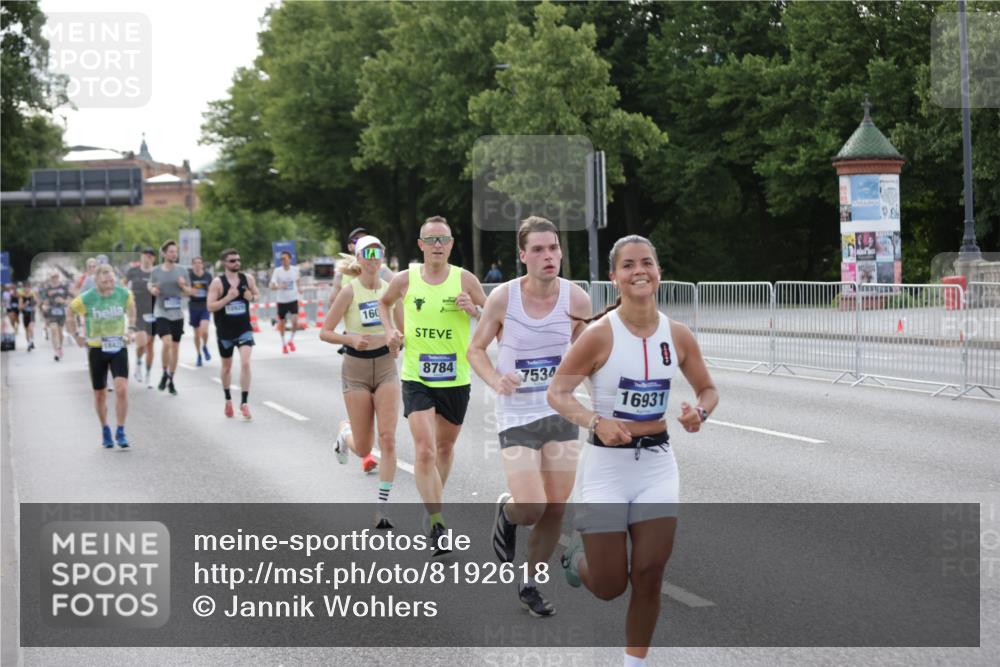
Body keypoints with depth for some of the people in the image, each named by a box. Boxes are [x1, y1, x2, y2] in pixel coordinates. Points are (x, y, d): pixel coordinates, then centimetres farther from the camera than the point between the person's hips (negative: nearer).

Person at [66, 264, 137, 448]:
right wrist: (76, 336, 0)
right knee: (100, 394, 8)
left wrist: (130, 329, 9)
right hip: (97, 350, 0)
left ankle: (120, 432, -4)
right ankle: (105, 431, 30)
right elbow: (69, 312, 4)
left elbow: (131, 307, 16)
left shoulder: (124, 294, -7)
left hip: (119, 348, 1)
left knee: (122, 389, -16)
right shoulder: (85, 299, -13)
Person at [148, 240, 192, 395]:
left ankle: (171, 380, 21)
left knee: (175, 347, 8)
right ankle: (165, 373, 0)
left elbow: (189, 292, 10)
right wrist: (152, 290, -8)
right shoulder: (156, 271, 0)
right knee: (167, 342, -21)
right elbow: (151, 286, 15)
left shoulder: (181, 271, 3)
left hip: (177, 314, 3)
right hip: (161, 313, -3)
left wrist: (183, 286, -11)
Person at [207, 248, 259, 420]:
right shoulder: (217, 282, -10)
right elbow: (210, 306, -14)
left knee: (245, 363, -17)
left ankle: (244, 402, -13)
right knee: (227, 366, 14)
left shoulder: (247, 279, -1)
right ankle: (228, 400, 35)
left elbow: (257, 295, 13)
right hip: (225, 331, -1)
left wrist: (252, 297, -10)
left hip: (244, 329, 1)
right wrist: (228, 298, -26)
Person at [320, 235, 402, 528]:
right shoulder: (350, 291, -9)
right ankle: (345, 432, 40)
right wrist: (351, 339, -24)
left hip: (386, 367, 2)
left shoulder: (390, 289, 2)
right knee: (363, 448, 2)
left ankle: (382, 507, -4)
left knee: (388, 438, -11)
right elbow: (325, 332, -7)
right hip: (356, 369, -2)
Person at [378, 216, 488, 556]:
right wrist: (391, 330, 1)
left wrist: (473, 311, -19)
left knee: (445, 446, 18)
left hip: (456, 378, 1)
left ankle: (433, 503, 42)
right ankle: (436, 526, -13)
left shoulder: (465, 280, -5)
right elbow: (384, 303, 18)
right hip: (416, 378, -1)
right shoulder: (405, 280, -3)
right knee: (424, 450, -15)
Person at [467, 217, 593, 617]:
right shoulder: (503, 298, -13)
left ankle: (530, 586, 26)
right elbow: (476, 349, 0)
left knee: (555, 510, 5)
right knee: (530, 508, -15)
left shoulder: (576, 299, -7)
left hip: (560, 413, 3)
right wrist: (496, 380, -19)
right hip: (517, 416, -3)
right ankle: (505, 512, 23)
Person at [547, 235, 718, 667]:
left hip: (657, 465, 3)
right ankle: (576, 557, 39)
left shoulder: (678, 335, -2)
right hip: (607, 465, -3)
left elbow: (708, 390, 11)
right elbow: (557, 393, -10)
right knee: (609, 587, 3)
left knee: (649, 578, 0)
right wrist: (595, 421, -28)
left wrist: (699, 412, -12)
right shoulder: (600, 334, -14)